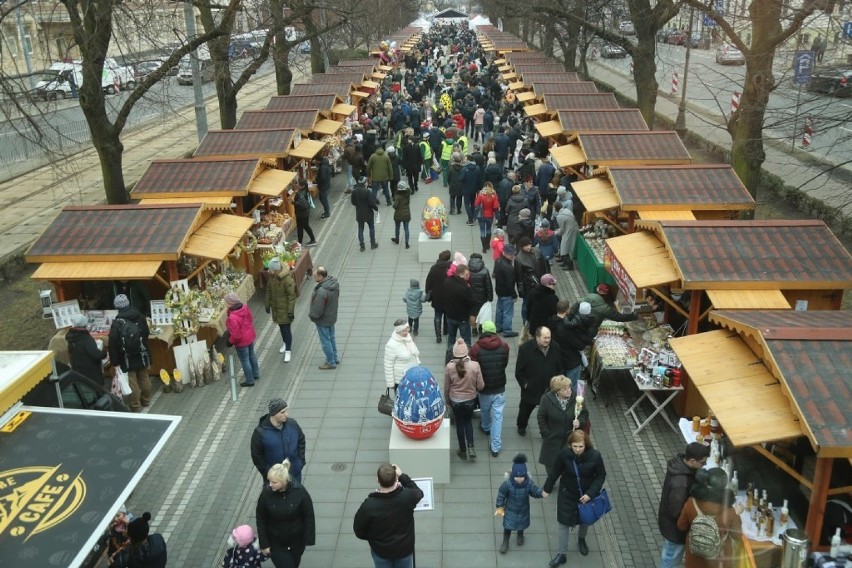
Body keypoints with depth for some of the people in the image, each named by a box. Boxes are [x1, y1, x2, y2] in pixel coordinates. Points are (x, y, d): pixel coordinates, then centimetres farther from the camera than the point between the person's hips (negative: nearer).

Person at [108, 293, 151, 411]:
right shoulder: (140, 317, -5)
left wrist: (114, 360, -8)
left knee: (132, 381, 5)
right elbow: (146, 333, 9)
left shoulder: (117, 323, -17)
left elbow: (113, 344, -16)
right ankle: (146, 400, 32)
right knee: (144, 377, 18)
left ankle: (136, 406, 11)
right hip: (142, 355, 4)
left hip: (127, 358, -4)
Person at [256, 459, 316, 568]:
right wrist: (264, 544, -5)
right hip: (276, 543, -1)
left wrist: (309, 539, -8)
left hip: (297, 541, 1)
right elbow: (261, 519, -8)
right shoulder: (266, 493, -21)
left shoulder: (300, 492, -23)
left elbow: (309, 516, -12)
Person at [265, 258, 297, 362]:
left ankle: (288, 350, 11)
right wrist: (268, 305, 13)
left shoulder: (287, 279, -26)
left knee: (286, 329, -2)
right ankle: (286, 343, 42)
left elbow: (292, 296, -21)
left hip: (285, 308, -7)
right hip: (275, 307, 7)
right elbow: (268, 291, 10)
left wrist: (291, 311, -20)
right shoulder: (271, 277, -4)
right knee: (281, 327, 20)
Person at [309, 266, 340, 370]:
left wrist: (311, 315, -8)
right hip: (332, 316, 9)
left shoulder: (322, 291, -37)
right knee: (331, 338, 25)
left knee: (326, 341, 10)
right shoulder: (334, 283, -11)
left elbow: (317, 311, -28)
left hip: (323, 320, -9)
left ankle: (331, 362, 26)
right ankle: (335, 358, 41)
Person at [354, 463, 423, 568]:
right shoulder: (407, 496, -27)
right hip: (404, 549, 1)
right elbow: (418, 492, -1)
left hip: (380, 551, -1)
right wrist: (402, 475, 1)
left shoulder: (369, 505, -30)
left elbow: (359, 531, -13)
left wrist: (374, 539, 6)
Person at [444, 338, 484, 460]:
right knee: (468, 421, 27)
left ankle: (463, 451, 35)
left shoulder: (449, 367, -21)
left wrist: (447, 400, 12)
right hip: (470, 400, 0)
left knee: (459, 424, 21)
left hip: (455, 401, 0)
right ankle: (470, 447, 16)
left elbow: (446, 387, -7)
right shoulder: (475, 365, -22)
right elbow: (480, 386, -12)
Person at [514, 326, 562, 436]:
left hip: (550, 389, 2)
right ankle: (521, 426, 48)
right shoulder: (525, 348, -19)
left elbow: (559, 368, 8)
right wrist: (524, 384, -10)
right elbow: (519, 370, -11)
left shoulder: (555, 348, -7)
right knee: (525, 409, 21)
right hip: (530, 389, -2)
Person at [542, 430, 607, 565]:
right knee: (564, 523, 8)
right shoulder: (564, 453, -26)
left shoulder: (595, 456, -27)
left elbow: (601, 476, -13)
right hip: (567, 495, -1)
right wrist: (547, 489, 0)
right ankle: (562, 554, 26)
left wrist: (591, 493, -22)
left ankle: (581, 540, 57)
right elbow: (555, 472, -10)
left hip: (587, 494, 1)